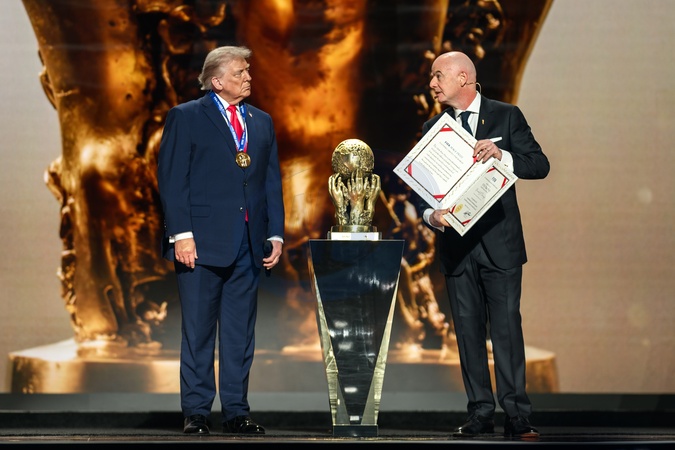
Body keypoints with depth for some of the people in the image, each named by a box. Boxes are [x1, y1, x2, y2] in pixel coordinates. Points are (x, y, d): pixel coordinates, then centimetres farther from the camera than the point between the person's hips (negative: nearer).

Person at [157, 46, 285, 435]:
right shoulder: (186, 117, 2)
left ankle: (237, 410, 12)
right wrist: (182, 234, -13)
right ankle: (196, 411, 5)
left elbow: (273, 182, 16)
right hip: (202, 241, -4)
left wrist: (276, 234, 7)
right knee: (198, 330, 0)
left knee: (241, 333, 6)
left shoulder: (262, 122, 16)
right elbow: (172, 180, -4)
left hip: (249, 243, 4)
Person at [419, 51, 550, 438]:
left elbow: (540, 165, -4)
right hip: (456, 242, 3)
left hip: (499, 241, -3)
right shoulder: (433, 127, 10)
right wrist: (430, 214, -13)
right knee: (468, 329, 5)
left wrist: (501, 155, -21)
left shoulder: (507, 116, 1)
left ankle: (517, 415, -4)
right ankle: (480, 412, 11)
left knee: (507, 325, -6)